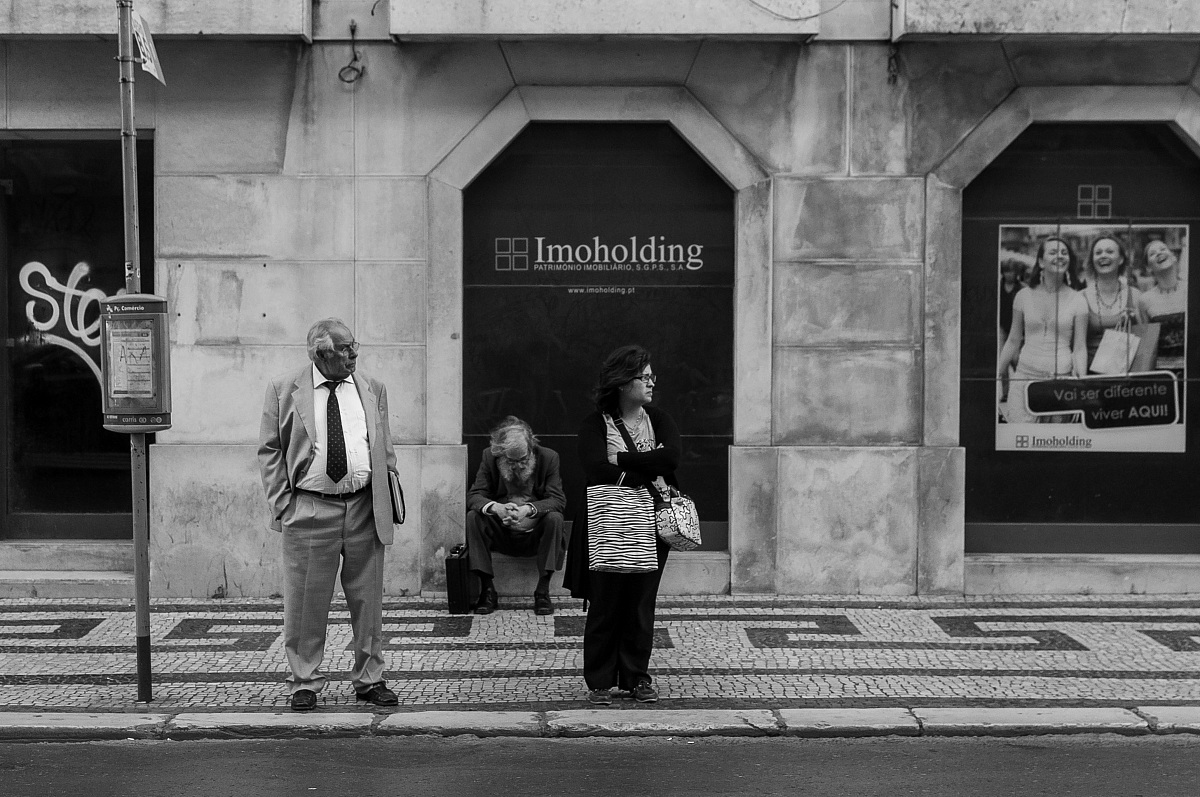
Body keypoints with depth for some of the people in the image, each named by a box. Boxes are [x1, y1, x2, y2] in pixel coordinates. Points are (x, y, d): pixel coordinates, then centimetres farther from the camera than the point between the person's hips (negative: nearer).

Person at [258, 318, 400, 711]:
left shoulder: (373, 389, 9)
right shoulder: (283, 390, 1)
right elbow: (269, 451, 3)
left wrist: (388, 497, 7)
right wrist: (281, 503, -5)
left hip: (365, 509, 3)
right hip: (308, 512, -2)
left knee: (368, 600, 8)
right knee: (306, 602, 2)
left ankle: (369, 679, 21)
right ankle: (305, 682, 16)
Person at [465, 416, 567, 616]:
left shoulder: (548, 457, -9)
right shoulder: (489, 457, -6)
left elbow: (558, 500, -16)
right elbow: (474, 496, -11)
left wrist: (528, 509, -35)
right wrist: (496, 508, -35)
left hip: (535, 534, -1)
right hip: (501, 535, 1)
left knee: (554, 518, -31)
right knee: (472, 517, -25)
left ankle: (543, 591, -22)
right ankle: (487, 590, -19)